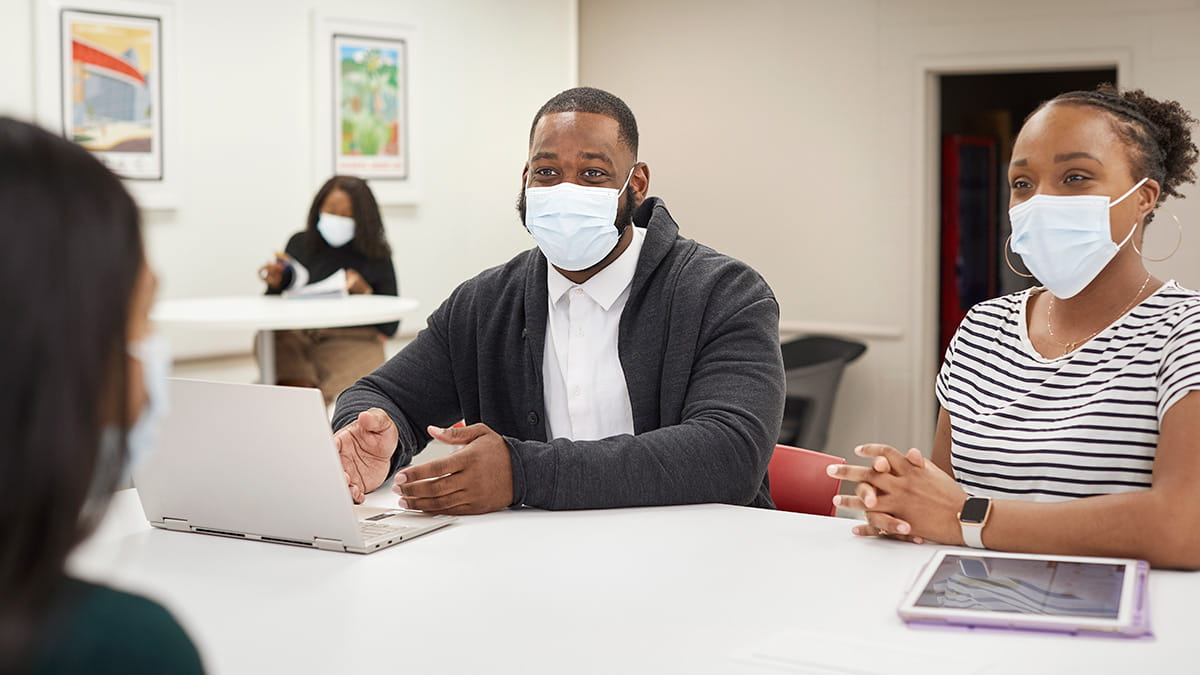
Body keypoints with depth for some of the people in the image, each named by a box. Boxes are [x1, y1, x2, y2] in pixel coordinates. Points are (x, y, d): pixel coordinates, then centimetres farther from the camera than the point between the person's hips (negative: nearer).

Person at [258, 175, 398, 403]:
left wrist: (365, 292, -10)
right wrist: (274, 284, -4)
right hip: (295, 335, 2)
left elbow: (389, 326, 4)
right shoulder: (300, 244, 13)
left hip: (351, 339, -1)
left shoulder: (376, 257, 7)